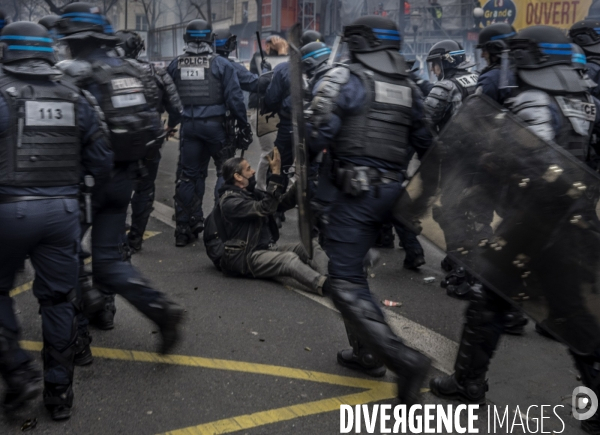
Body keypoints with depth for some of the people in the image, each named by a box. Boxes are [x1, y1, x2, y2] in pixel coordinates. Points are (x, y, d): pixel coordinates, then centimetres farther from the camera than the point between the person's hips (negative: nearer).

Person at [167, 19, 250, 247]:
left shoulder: (175, 65, 5)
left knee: (189, 175, 11)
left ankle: (184, 228, 15)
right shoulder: (221, 64, -6)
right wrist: (244, 125, 0)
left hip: (189, 125, 4)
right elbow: (234, 98, -8)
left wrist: (172, 124, 22)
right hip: (215, 125, -4)